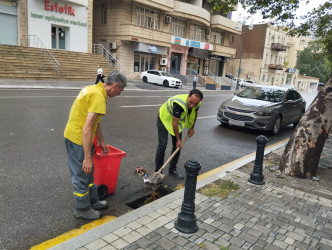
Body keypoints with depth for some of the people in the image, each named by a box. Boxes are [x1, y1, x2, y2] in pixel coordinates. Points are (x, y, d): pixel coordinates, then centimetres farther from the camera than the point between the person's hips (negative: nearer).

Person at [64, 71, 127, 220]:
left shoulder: (94, 89, 9)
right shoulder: (99, 97, -23)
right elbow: (87, 129, -29)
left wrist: (102, 142, 24)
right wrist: (88, 157, -26)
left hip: (72, 135, 10)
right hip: (78, 140, -10)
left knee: (88, 173, 21)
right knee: (82, 175, 6)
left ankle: (93, 202, 37)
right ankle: (82, 209, 24)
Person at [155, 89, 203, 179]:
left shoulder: (196, 103, -19)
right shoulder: (179, 104, -41)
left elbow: (194, 114, 5)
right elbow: (174, 122, -32)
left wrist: (191, 128, 6)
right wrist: (178, 139, -24)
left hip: (178, 119, 7)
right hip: (164, 118, -6)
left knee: (177, 146, 5)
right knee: (162, 145, -10)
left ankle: (172, 170, 18)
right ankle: (158, 171, 3)